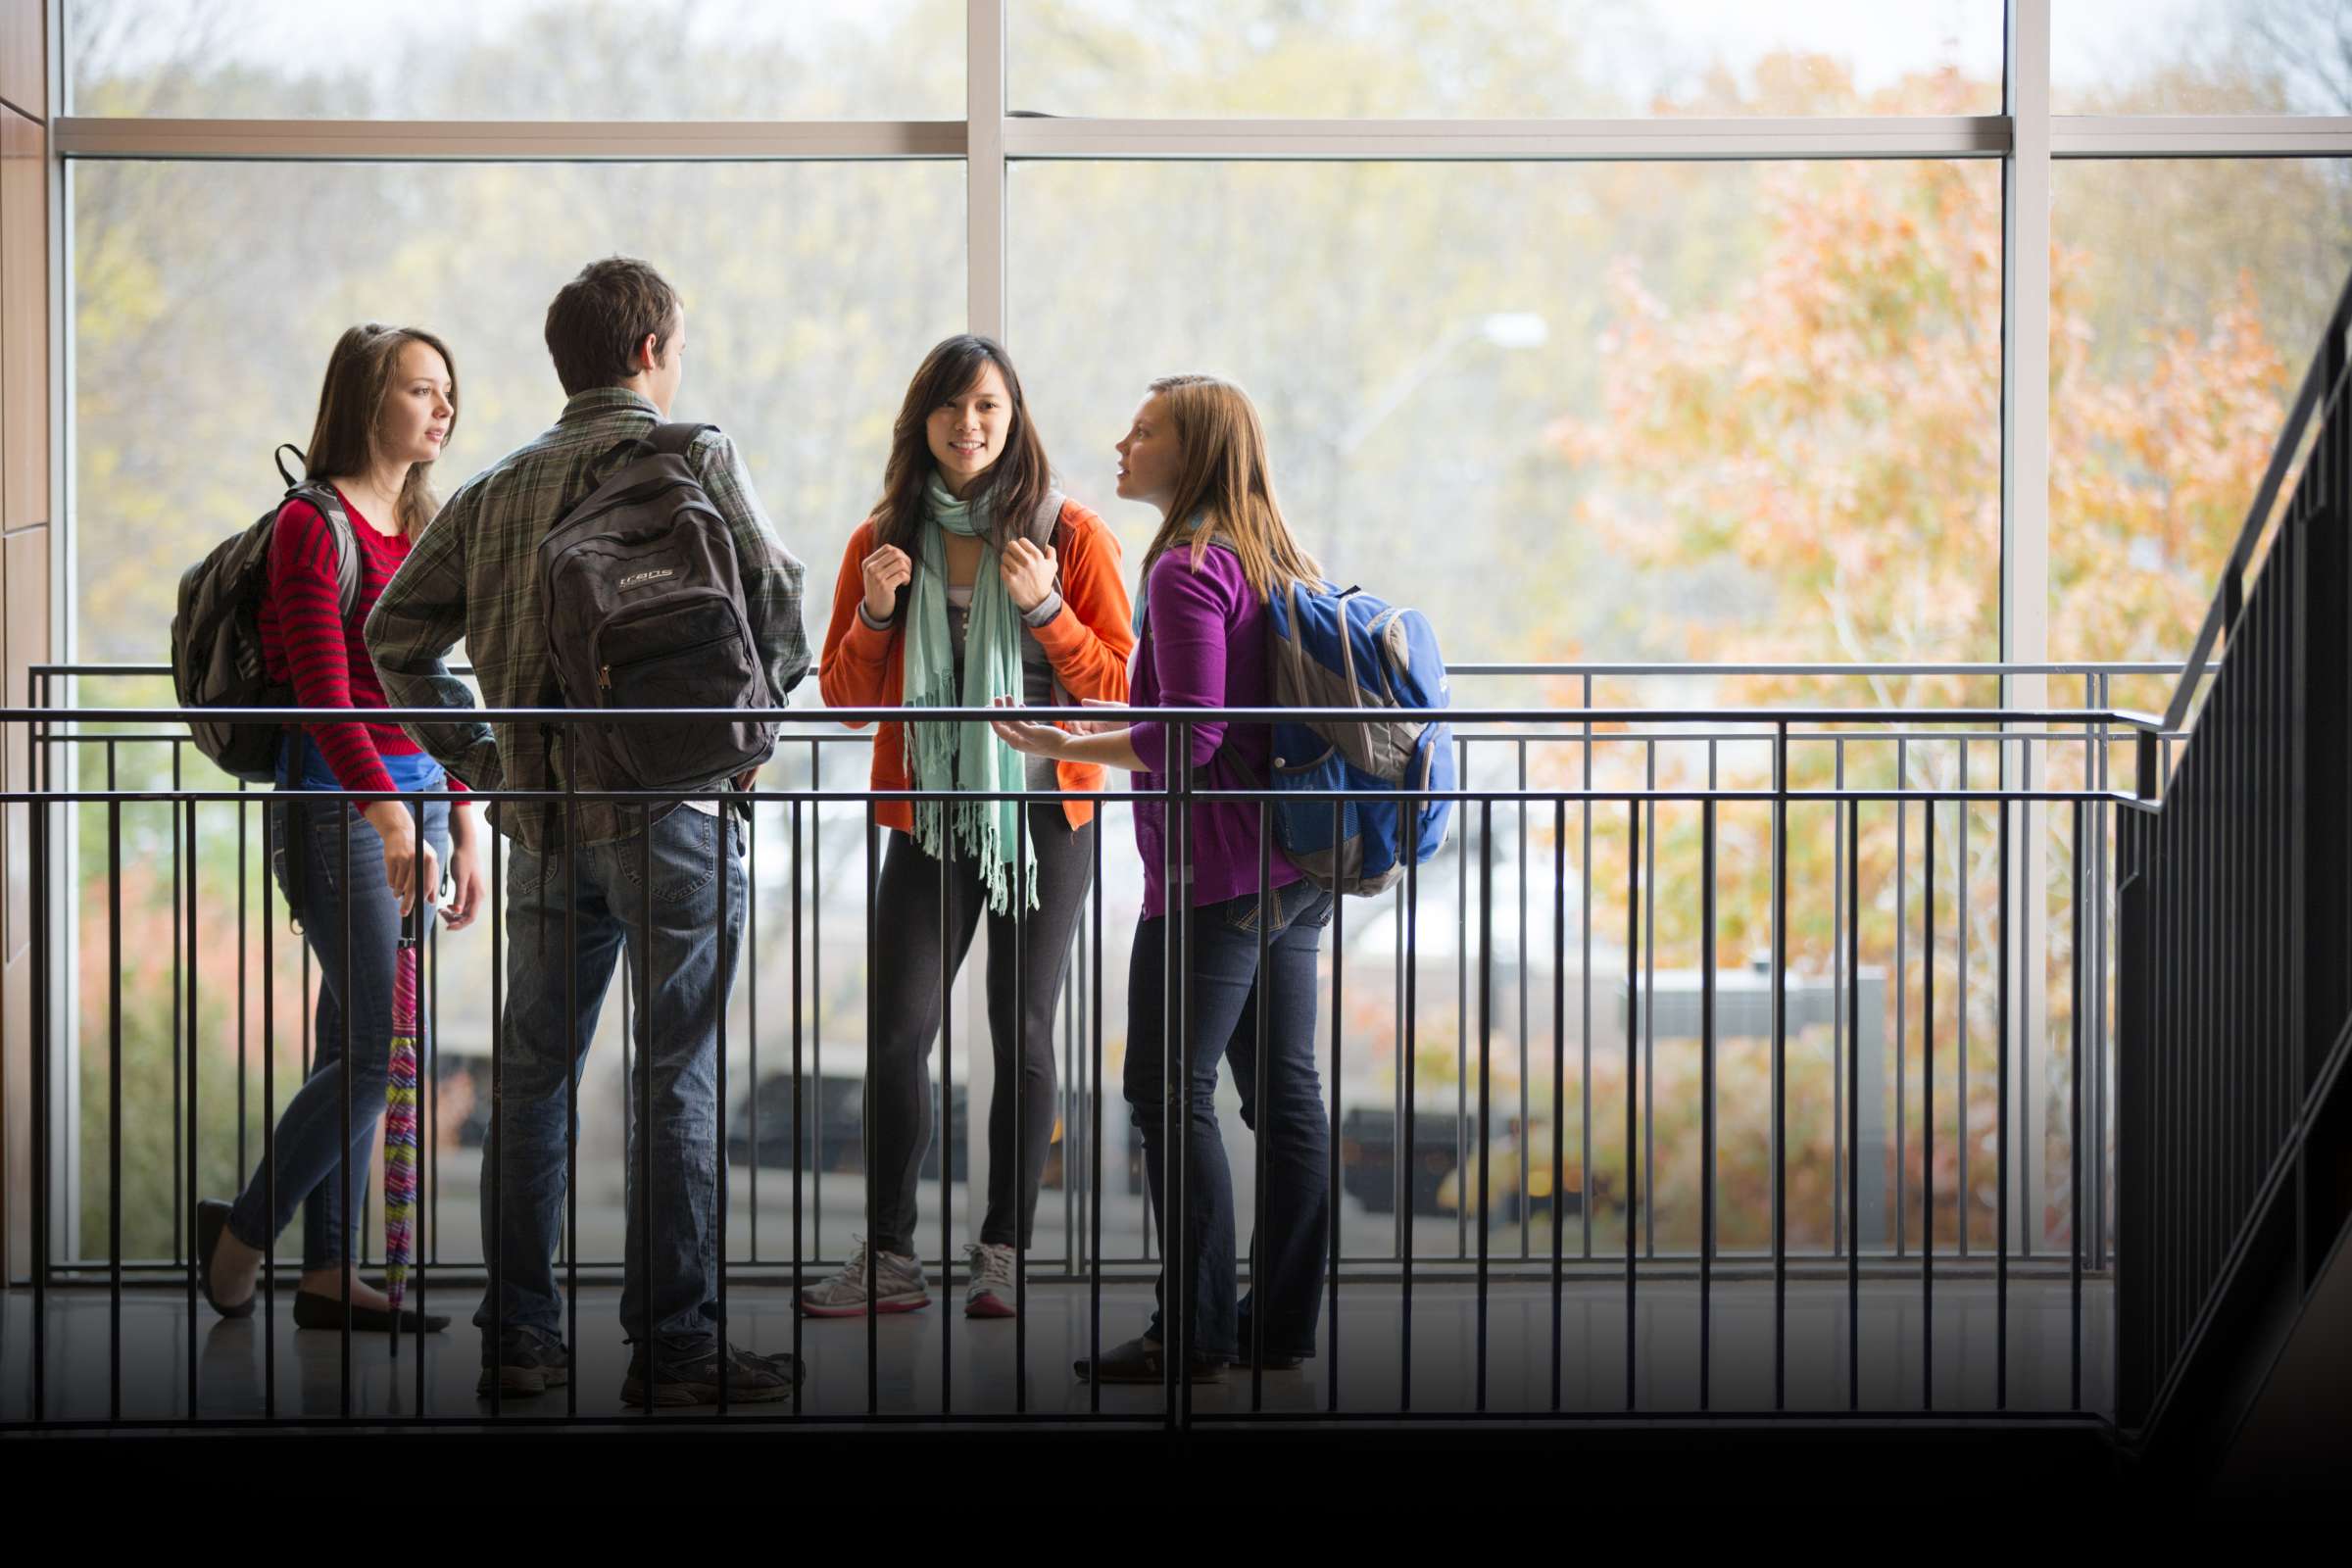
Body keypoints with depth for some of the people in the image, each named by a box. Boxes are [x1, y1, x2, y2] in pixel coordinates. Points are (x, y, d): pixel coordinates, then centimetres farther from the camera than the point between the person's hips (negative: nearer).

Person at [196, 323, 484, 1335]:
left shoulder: (420, 529, 15)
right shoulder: (312, 526, -10)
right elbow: (323, 693, -18)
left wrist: (464, 825, 17)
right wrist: (389, 815, -28)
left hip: (413, 800, 8)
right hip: (336, 805, -8)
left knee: (356, 1050, 8)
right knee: (376, 1050, -10)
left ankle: (327, 1274, 11)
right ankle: (243, 1232, 5)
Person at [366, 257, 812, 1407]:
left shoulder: (498, 487, 13)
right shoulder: (692, 456, -2)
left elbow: (396, 632, 11)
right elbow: (775, 601, -5)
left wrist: (475, 757, 13)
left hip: (541, 811, 5)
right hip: (668, 799, -5)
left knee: (533, 1075, 11)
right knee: (676, 1081, -1)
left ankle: (517, 1335, 13)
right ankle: (672, 1344, 0)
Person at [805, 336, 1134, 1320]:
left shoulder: (1069, 536, -1)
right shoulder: (883, 542, 7)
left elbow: (1118, 686, -2)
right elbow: (844, 699, 9)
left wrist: (1045, 609, -16)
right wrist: (875, 614, -9)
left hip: (1043, 810, -2)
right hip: (930, 813, 2)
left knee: (1022, 1035, 1)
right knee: (899, 1031, -7)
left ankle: (1004, 1255, 9)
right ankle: (890, 1257, 1)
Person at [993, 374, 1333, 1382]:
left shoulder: (1188, 569, -14)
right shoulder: (1278, 562, 14)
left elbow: (1190, 738, -21)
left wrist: (1065, 749, -11)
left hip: (1214, 874, -9)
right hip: (1294, 872, 9)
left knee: (1170, 1092, -4)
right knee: (1285, 1091, 10)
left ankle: (1196, 1333, -4)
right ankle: (1283, 1319, 14)